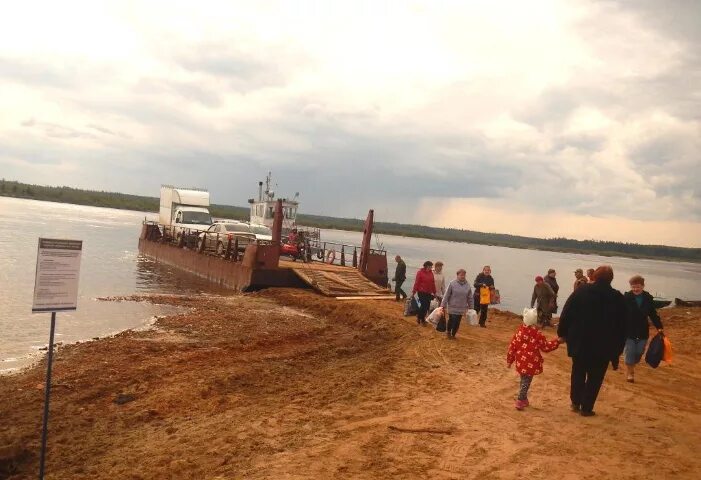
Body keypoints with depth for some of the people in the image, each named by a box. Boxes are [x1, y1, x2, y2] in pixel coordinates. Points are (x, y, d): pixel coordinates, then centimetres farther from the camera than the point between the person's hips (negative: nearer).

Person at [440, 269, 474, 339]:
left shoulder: (468, 285, 1)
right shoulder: (452, 284, -8)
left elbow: (470, 298, 9)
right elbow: (446, 295, -6)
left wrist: (471, 307, 10)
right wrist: (443, 306, -6)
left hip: (461, 308, 3)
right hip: (452, 307, -3)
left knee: (457, 323, 6)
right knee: (451, 320, 1)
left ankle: (453, 334, 25)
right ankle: (448, 331, 28)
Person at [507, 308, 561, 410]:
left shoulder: (519, 331, -1)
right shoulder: (537, 334, -14)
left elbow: (512, 346, 3)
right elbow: (546, 346, -2)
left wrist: (509, 360, 13)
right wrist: (557, 341, 9)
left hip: (521, 362, 5)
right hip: (530, 363, -5)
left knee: (523, 380, 20)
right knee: (526, 382, 3)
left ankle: (524, 399, 31)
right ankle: (520, 401, 2)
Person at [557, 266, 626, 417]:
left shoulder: (580, 291, -5)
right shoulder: (618, 298, -3)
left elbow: (566, 314, -4)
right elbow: (622, 327, 1)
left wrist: (562, 334, 8)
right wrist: (617, 350, 7)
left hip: (579, 342, 1)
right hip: (603, 347, -1)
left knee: (578, 373, 18)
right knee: (595, 377, 10)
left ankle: (575, 402, 26)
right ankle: (586, 408, 13)